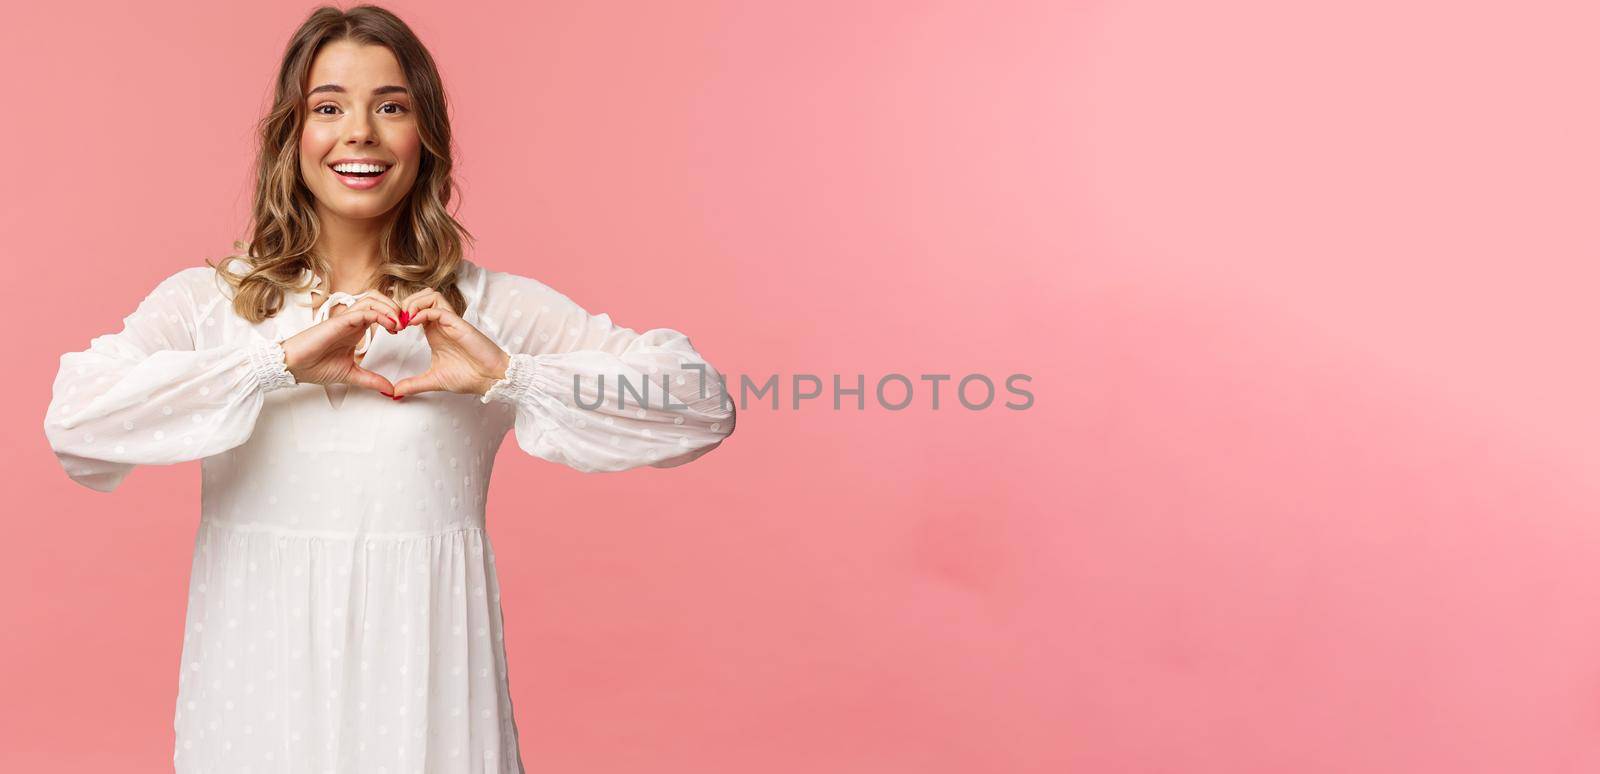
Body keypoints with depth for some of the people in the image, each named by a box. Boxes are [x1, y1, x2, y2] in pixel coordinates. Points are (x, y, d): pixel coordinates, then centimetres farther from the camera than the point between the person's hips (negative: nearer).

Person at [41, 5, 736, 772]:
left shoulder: (490, 307, -2)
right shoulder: (206, 300, 2)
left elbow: (701, 402, -9)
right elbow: (74, 414, -15)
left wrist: (512, 377, -19)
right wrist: (277, 361, -19)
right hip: (259, 686, 1)